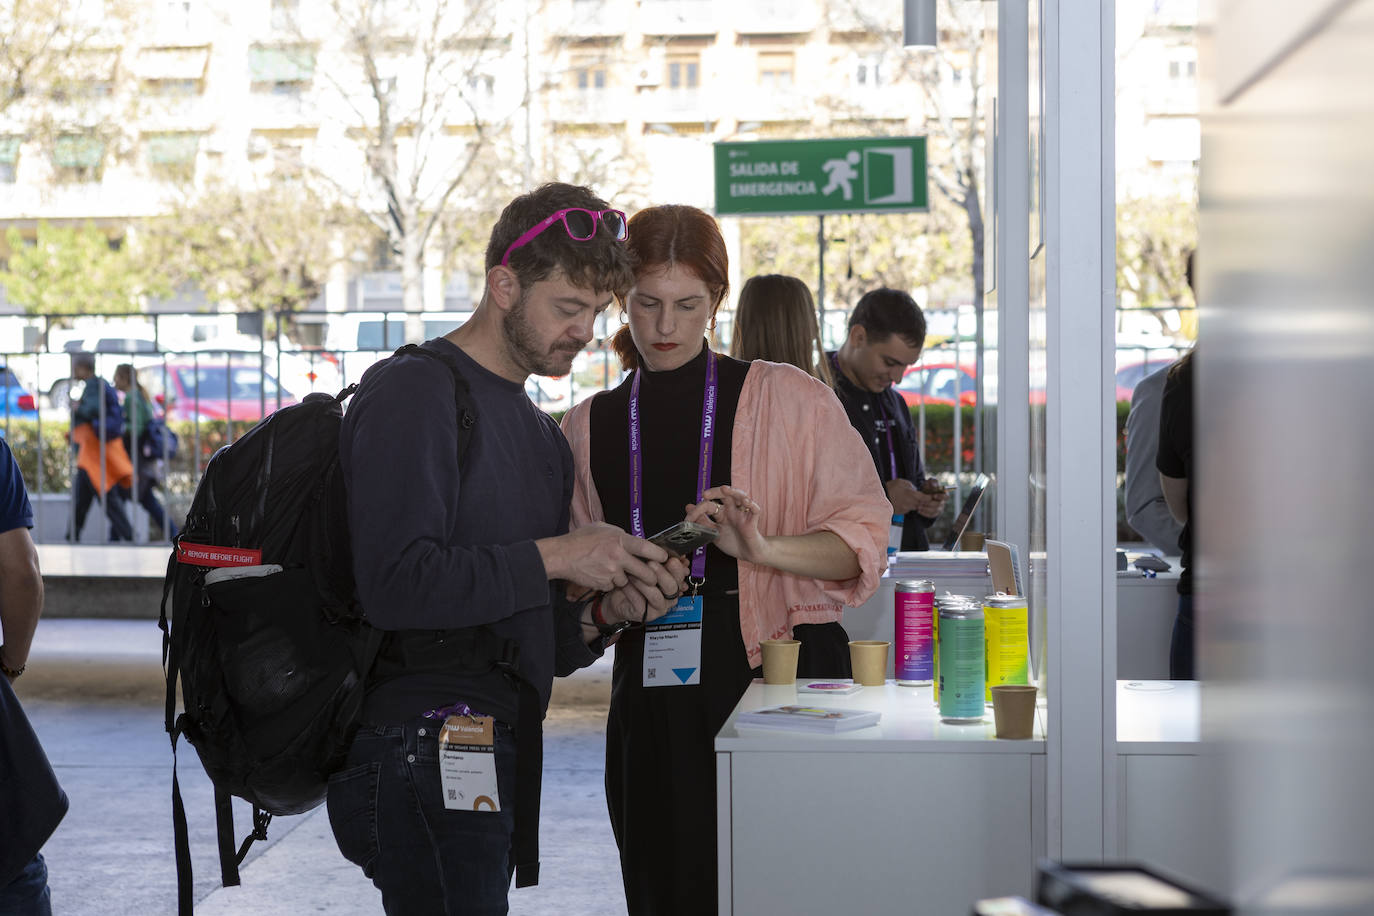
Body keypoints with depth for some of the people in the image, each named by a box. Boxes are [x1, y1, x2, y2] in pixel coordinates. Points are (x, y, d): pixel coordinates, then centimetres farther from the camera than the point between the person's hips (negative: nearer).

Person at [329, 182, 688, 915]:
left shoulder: (543, 435, 22)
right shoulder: (415, 392, -6)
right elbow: (395, 584, -20)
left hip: (497, 764, 8)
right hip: (425, 754, -8)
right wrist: (552, 557, -14)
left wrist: (603, 614, 2)